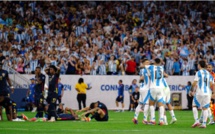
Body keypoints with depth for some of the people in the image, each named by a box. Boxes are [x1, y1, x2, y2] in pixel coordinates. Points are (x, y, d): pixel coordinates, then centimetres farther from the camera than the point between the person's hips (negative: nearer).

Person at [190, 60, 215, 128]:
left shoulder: (198, 72, -3)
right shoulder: (209, 73, 12)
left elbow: (194, 83, -10)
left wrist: (191, 90, -1)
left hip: (199, 93, -4)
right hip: (207, 93, 4)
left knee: (194, 106, 9)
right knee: (205, 108, 7)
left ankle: (196, 121, -5)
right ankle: (204, 124, -1)